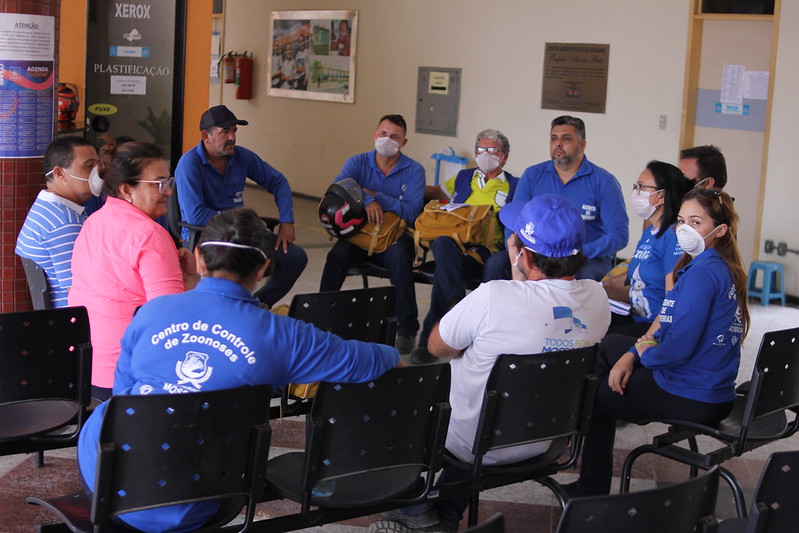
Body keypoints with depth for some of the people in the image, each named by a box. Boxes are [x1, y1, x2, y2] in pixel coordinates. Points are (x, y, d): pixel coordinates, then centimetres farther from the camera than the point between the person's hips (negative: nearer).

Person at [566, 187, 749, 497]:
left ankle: (592, 489, 30)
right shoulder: (723, 268, 10)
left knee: (595, 394, 13)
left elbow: (678, 347, -27)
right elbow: (670, 323, 15)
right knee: (608, 346, 25)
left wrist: (640, 352, -7)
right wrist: (634, 352, 2)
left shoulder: (702, 274, -23)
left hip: (691, 399, -10)